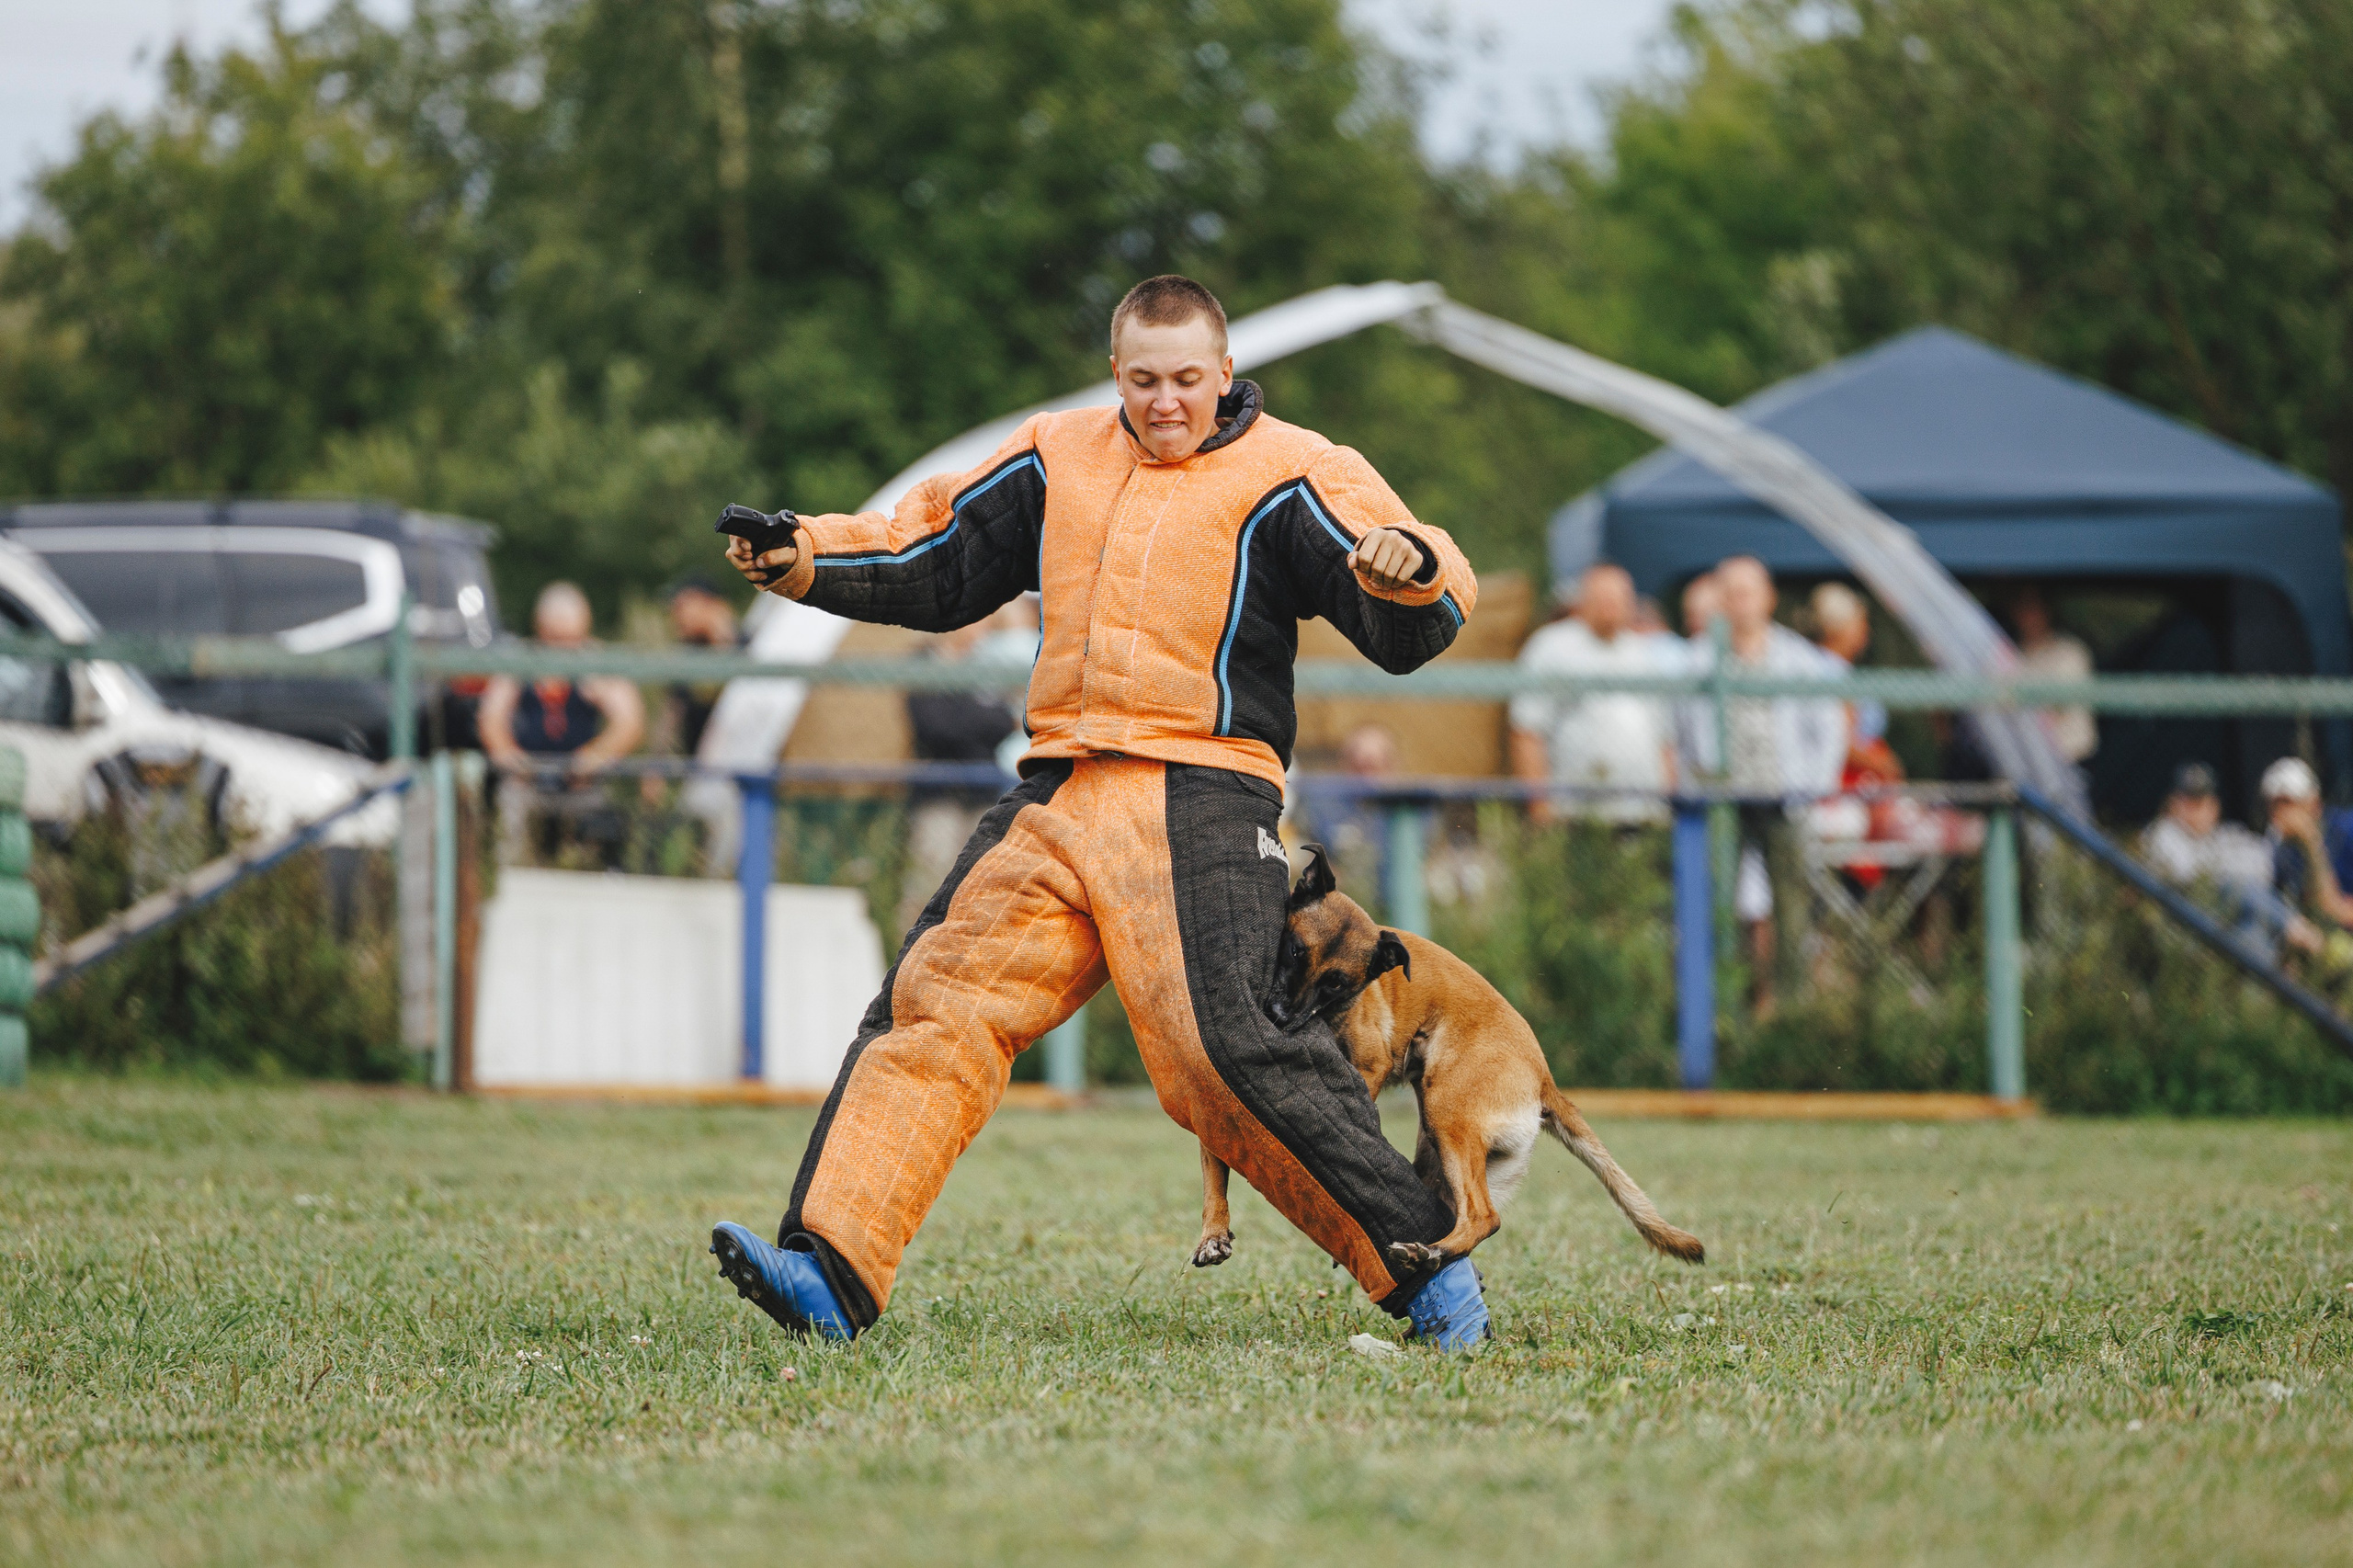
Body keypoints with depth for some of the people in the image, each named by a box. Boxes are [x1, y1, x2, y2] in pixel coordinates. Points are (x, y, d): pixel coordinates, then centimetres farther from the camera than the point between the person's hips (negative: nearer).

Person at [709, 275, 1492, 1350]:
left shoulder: (1287, 476, 1)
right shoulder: (1058, 458, 17)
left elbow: (1412, 632, -8)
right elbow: (935, 564, 26)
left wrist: (1408, 575, -32)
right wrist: (805, 562, 10)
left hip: (1204, 799, -5)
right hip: (1058, 797, 6)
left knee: (1222, 1053, -19)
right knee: (933, 1007, -6)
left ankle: (1421, 1258, -9)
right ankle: (830, 1273, -11)